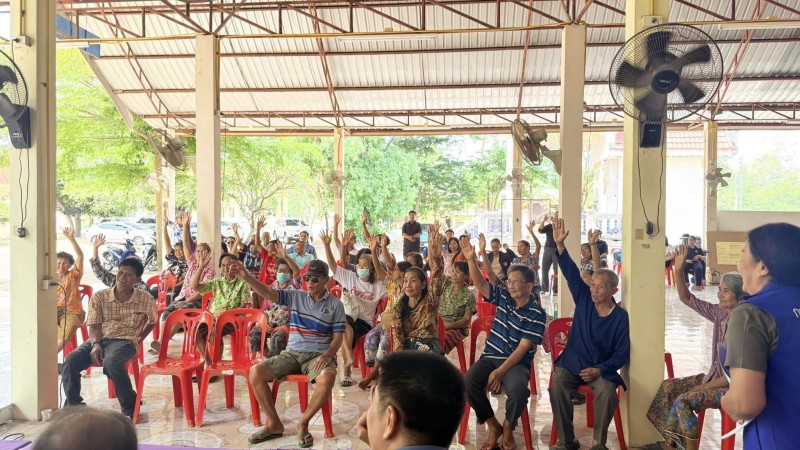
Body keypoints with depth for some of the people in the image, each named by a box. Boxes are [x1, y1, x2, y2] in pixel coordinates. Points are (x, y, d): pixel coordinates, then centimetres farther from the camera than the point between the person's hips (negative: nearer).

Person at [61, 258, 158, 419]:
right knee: (71, 360, -25)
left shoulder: (145, 299, 5)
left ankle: (130, 407, -19)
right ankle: (73, 404, -3)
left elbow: (152, 321, 23)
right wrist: (95, 344, -16)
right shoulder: (99, 297, 8)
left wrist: (140, 338, 12)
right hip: (99, 339, 3)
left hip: (125, 341, -3)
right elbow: (94, 325, 2)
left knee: (111, 362, -37)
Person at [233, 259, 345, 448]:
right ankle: (274, 424, -4)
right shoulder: (295, 296, 7)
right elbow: (268, 293, -5)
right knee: (255, 372, -18)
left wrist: (328, 355, -21)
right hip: (292, 353, 3)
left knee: (327, 378, -37)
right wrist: (247, 277, -21)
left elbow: (338, 337, -1)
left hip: (318, 355, -3)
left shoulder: (335, 305, 1)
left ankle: (303, 424, -12)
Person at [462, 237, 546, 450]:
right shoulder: (503, 297, 6)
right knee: (468, 382, -25)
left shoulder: (536, 313, -8)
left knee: (518, 388, -36)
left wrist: (500, 371, -22)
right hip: (490, 357, 4)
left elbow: (523, 348, -14)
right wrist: (471, 259, -21)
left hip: (517, 362, -4)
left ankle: (508, 427, -2)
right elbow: (480, 283, -3)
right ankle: (493, 426, -3)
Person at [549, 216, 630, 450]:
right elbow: (571, 273, -11)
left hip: (601, 369, -2)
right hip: (571, 363, 2)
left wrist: (600, 370, -19)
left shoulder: (620, 316, -6)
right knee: (557, 388, -27)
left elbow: (622, 354, -5)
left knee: (607, 392, -32)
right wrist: (559, 245, -22)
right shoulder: (584, 299, 0)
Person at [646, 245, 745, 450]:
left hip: (733, 386, -8)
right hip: (713, 377, 8)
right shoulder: (720, 313, 0)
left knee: (683, 401, -24)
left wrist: (705, 387, -17)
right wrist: (679, 270, -12)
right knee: (669, 386, -3)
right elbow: (687, 298, 3)